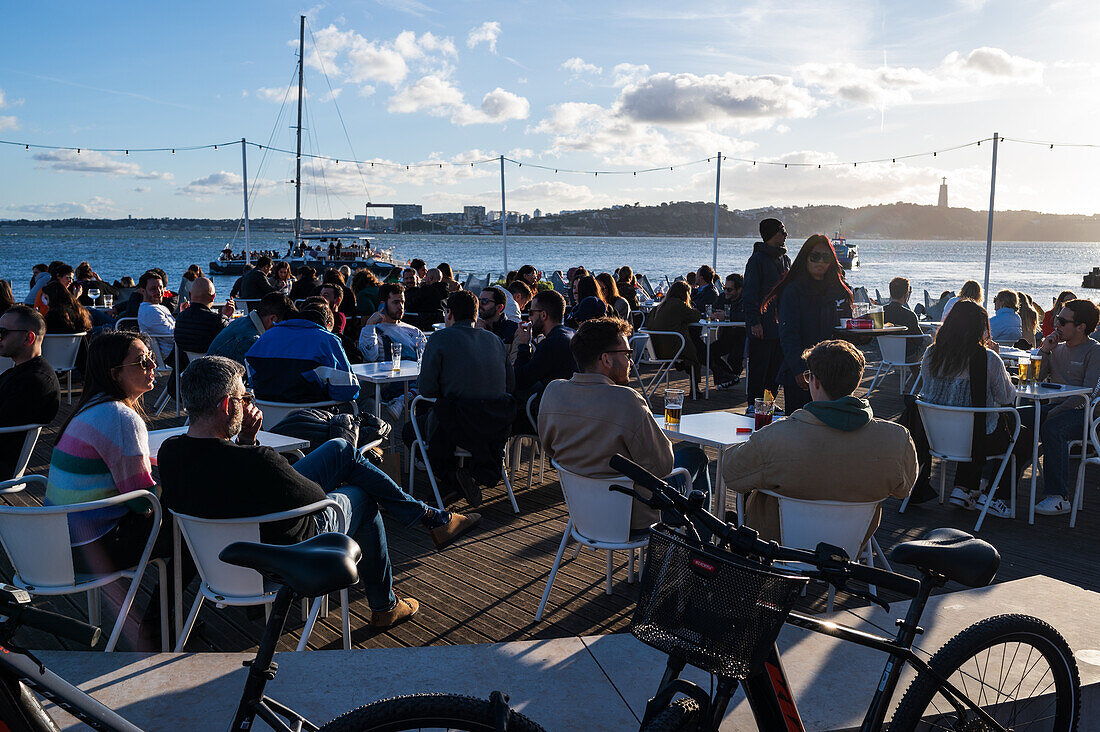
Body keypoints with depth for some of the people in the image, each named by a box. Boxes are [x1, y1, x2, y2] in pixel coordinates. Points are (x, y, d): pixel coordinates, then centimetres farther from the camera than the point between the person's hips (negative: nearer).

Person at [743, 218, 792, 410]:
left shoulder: (784, 259, 16)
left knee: (776, 365, 10)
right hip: (762, 326, -7)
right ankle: (753, 405, 4)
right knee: (759, 367, -3)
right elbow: (749, 293, -12)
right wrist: (754, 321, -18)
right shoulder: (757, 260, -8)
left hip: (781, 324, 7)